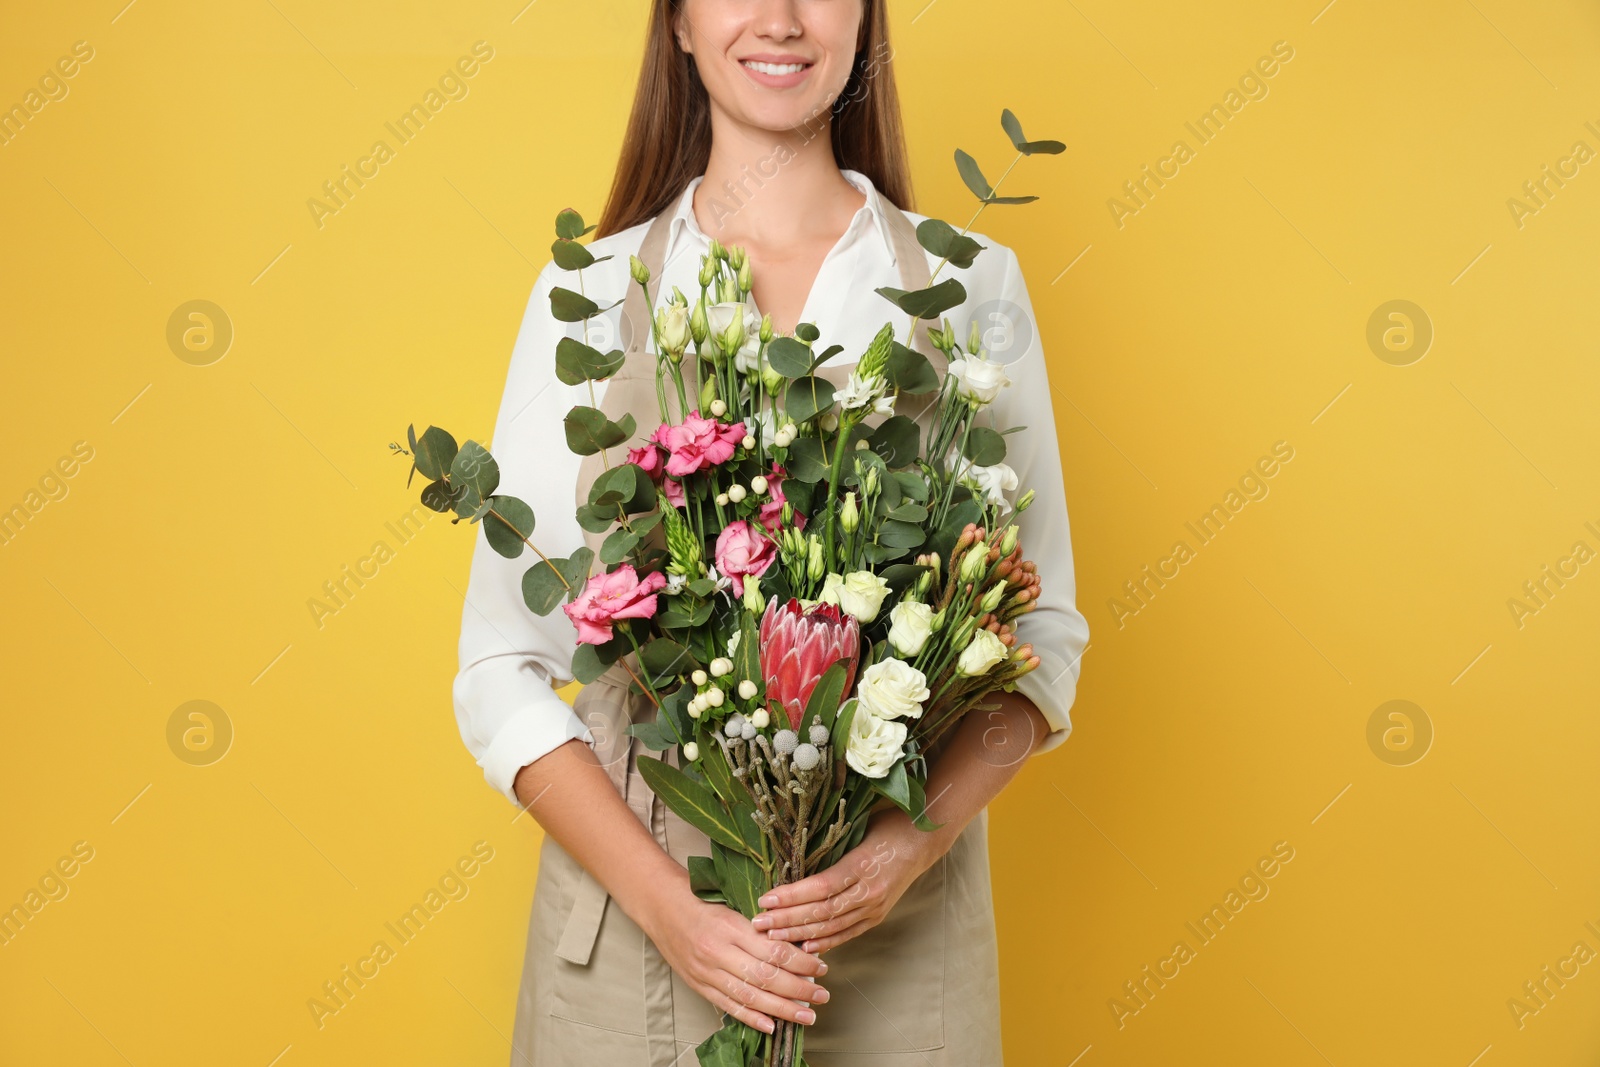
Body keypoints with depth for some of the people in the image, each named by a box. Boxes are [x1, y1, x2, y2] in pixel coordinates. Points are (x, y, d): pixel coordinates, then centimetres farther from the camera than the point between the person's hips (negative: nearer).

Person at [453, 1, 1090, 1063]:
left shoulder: (972, 285, 0)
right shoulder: (588, 294, -1)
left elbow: (1043, 636, 1)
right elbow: (503, 668, -3)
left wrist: (913, 843, -14)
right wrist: (662, 898, -14)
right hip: (630, 911, 0)